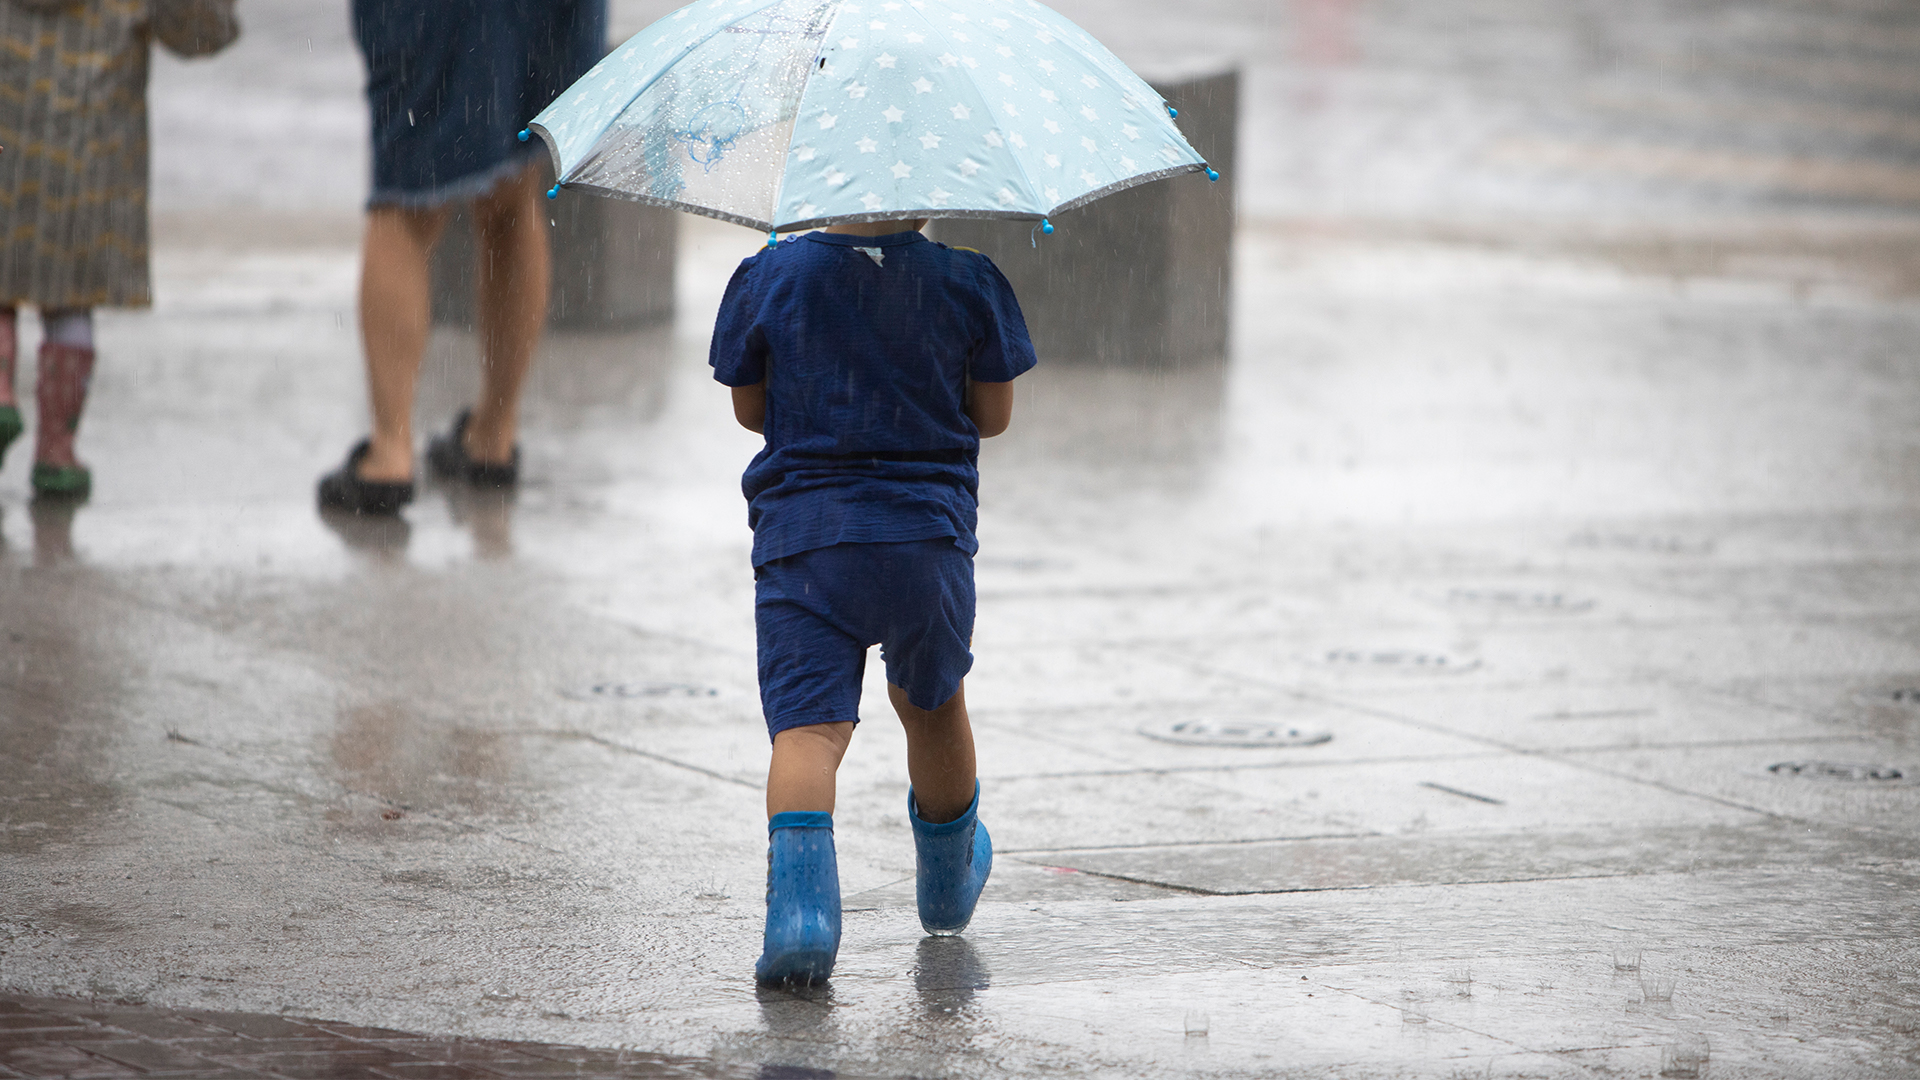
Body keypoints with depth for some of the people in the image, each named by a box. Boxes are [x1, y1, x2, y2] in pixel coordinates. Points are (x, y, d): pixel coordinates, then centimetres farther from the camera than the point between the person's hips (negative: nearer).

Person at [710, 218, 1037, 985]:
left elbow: (750, 408, 8)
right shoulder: (968, 281, -1)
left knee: (807, 724, -9)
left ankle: (800, 897, -34)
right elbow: (993, 415, 7)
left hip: (804, 538, -2)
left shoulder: (768, 277, -2)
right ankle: (948, 883, 47)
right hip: (929, 535, 2)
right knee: (933, 701, 26)